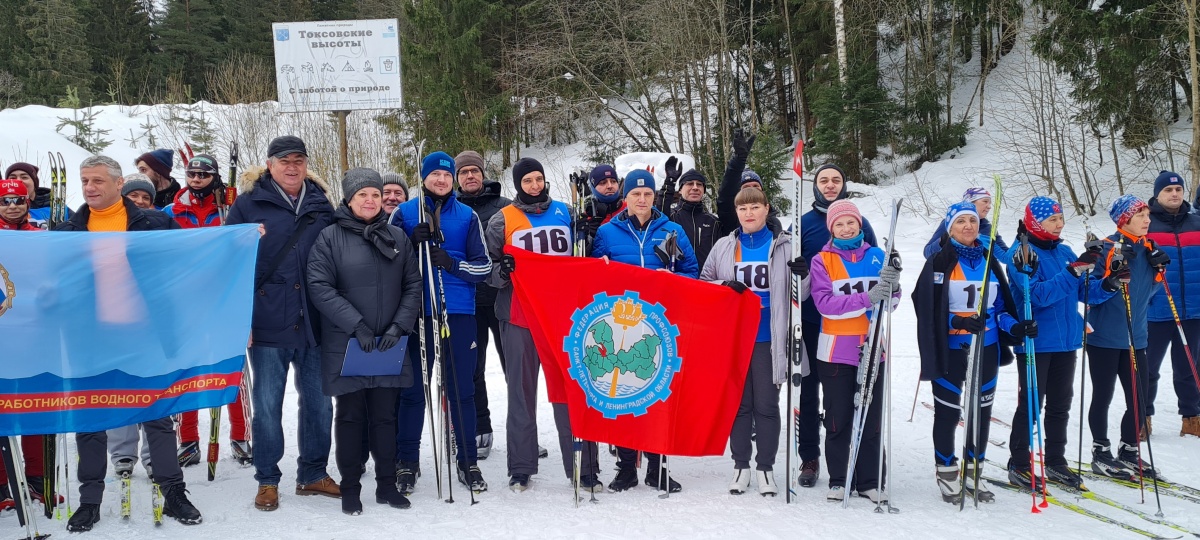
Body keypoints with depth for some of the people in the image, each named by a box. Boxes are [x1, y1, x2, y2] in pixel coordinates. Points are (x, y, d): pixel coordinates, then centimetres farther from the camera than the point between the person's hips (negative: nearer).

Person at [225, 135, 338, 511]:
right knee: (267, 405, 4)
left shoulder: (321, 203, 10)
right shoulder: (249, 203, 0)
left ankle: (313, 473, 25)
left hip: (314, 323, 3)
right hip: (268, 324, -3)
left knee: (319, 402, 10)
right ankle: (267, 480, 18)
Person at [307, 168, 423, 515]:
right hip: (346, 346, -3)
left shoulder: (397, 237, 8)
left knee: (385, 416, 9)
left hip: (389, 346, 3)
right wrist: (356, 326, -17)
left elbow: (412, 286, 7)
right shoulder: (331, 237, -2)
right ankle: (350, 489, 17)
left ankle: (387, 485, 20)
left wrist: (399, 326, -7)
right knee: (350, 416, 6)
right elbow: (320, 287, -10)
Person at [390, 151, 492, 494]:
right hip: (417, 314, 0)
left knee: (461, 390, 5)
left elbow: (484, 266, 4)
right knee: (413, 389, 4)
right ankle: (407, 462, 15)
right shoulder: (405, 213, 7)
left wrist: (452, 264, -13)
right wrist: (413, 242, -14)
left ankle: (468, 462, 15)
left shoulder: (467, 216, 8)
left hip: (459, 314, 1)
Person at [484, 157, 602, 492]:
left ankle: (583, 467, 4)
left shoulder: (564, 213, 12)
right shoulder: (503, 220, 5)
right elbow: (488, 265, 7)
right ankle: (520, 470, 13)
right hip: (519, 316, -1)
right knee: (522, 391, 4)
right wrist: (502, 271, -14)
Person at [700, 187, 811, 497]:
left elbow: (799, 296, 6)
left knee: (767, 404, 2)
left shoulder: (784, 246, 5)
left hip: (769, 339, -1)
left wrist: (803, 277, -16)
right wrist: (724, 286, -8)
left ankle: (766, 467, 14)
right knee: (739, 403, 8)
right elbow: (703, 284, 13)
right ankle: (741, 466, 18)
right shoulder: (724, 247, 8)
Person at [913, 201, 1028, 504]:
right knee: (948, 411, 3)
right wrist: (959, 321, -24)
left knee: (981, 411, 10)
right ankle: (947, 473, 18)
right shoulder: (939, 263, -5)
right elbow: (928, 309, -11)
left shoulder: (989, 262, 10)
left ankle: (973, 471, 25)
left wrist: (1016, 327, -4)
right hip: (949, 350, -5)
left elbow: (999, 306, 13)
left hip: (986, 349, 5)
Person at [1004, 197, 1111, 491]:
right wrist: (1073, 272, -28)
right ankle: (1018, 465, 10)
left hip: (1066, 341, 7)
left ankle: (1056, 462, 24)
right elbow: (1039, 295, -22)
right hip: (1035, 342, -7)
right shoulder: (1023, 254, -10)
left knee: (1060, 406, 13)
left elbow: (1084, 291, 10)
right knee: (1030, 404, -1)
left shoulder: (1064, 252, 10)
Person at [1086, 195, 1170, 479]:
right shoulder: (1106, 248, -11)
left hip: (1135, 337, 6)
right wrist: (1111, 282, -29)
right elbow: (1089, 292, -12)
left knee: (1139, 400, 9)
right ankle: (1101, 454, 16)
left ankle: (1129, 452, 23)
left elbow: (1149, 291, 15)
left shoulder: (1148, 248, 8)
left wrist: (1158, 269, -3)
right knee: (1103, 397, 5)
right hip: (1105, 337, -6)